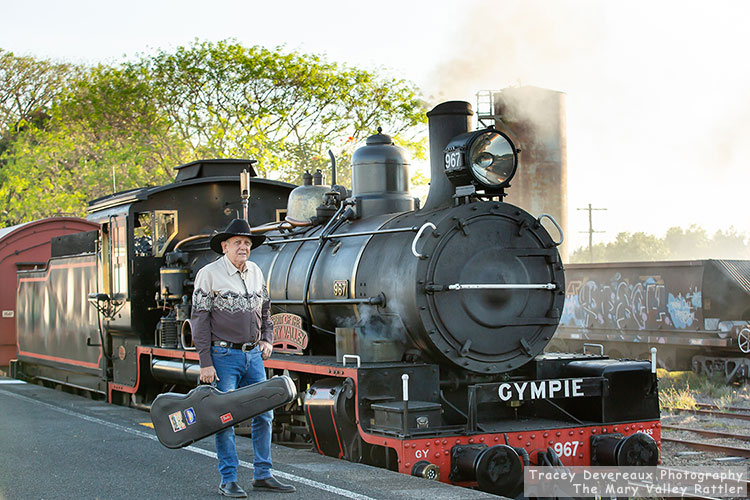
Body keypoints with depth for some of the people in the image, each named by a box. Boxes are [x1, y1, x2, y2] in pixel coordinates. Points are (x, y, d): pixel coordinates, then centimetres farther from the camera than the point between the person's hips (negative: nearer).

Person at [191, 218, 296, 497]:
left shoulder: (255, 272, 10)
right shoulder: (209, 275, -7)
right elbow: (199, 320, -8)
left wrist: (267, 339, 8)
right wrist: (205, 363, -12)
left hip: (254, 355, 6)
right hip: (224, 356, -6)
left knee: (264, 414, 6)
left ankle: (262, 476, 15)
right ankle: (228, 481, 6)